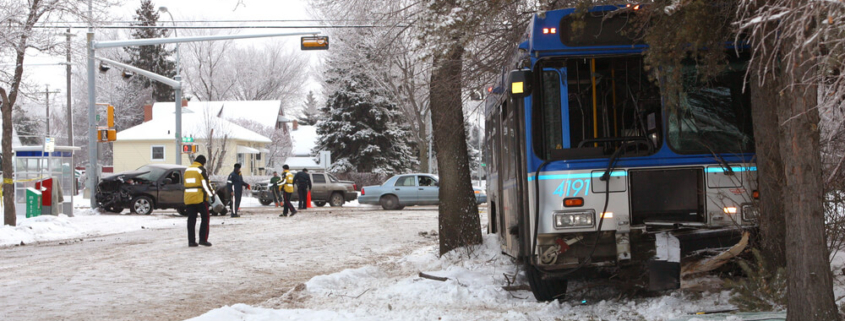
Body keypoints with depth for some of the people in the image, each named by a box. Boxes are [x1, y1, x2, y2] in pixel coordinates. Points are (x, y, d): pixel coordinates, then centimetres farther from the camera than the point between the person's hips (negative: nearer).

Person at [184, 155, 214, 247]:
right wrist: (211, 195, -8)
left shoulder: (187, 170, 15)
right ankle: (203, 239, -5)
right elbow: (205, 184, -14)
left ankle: (191, 241, 5)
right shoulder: (201, 170, -7)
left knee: (191, 219, 8)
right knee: (205, 217, 3)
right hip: (200, 198, -6)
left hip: (188, 198, 6)